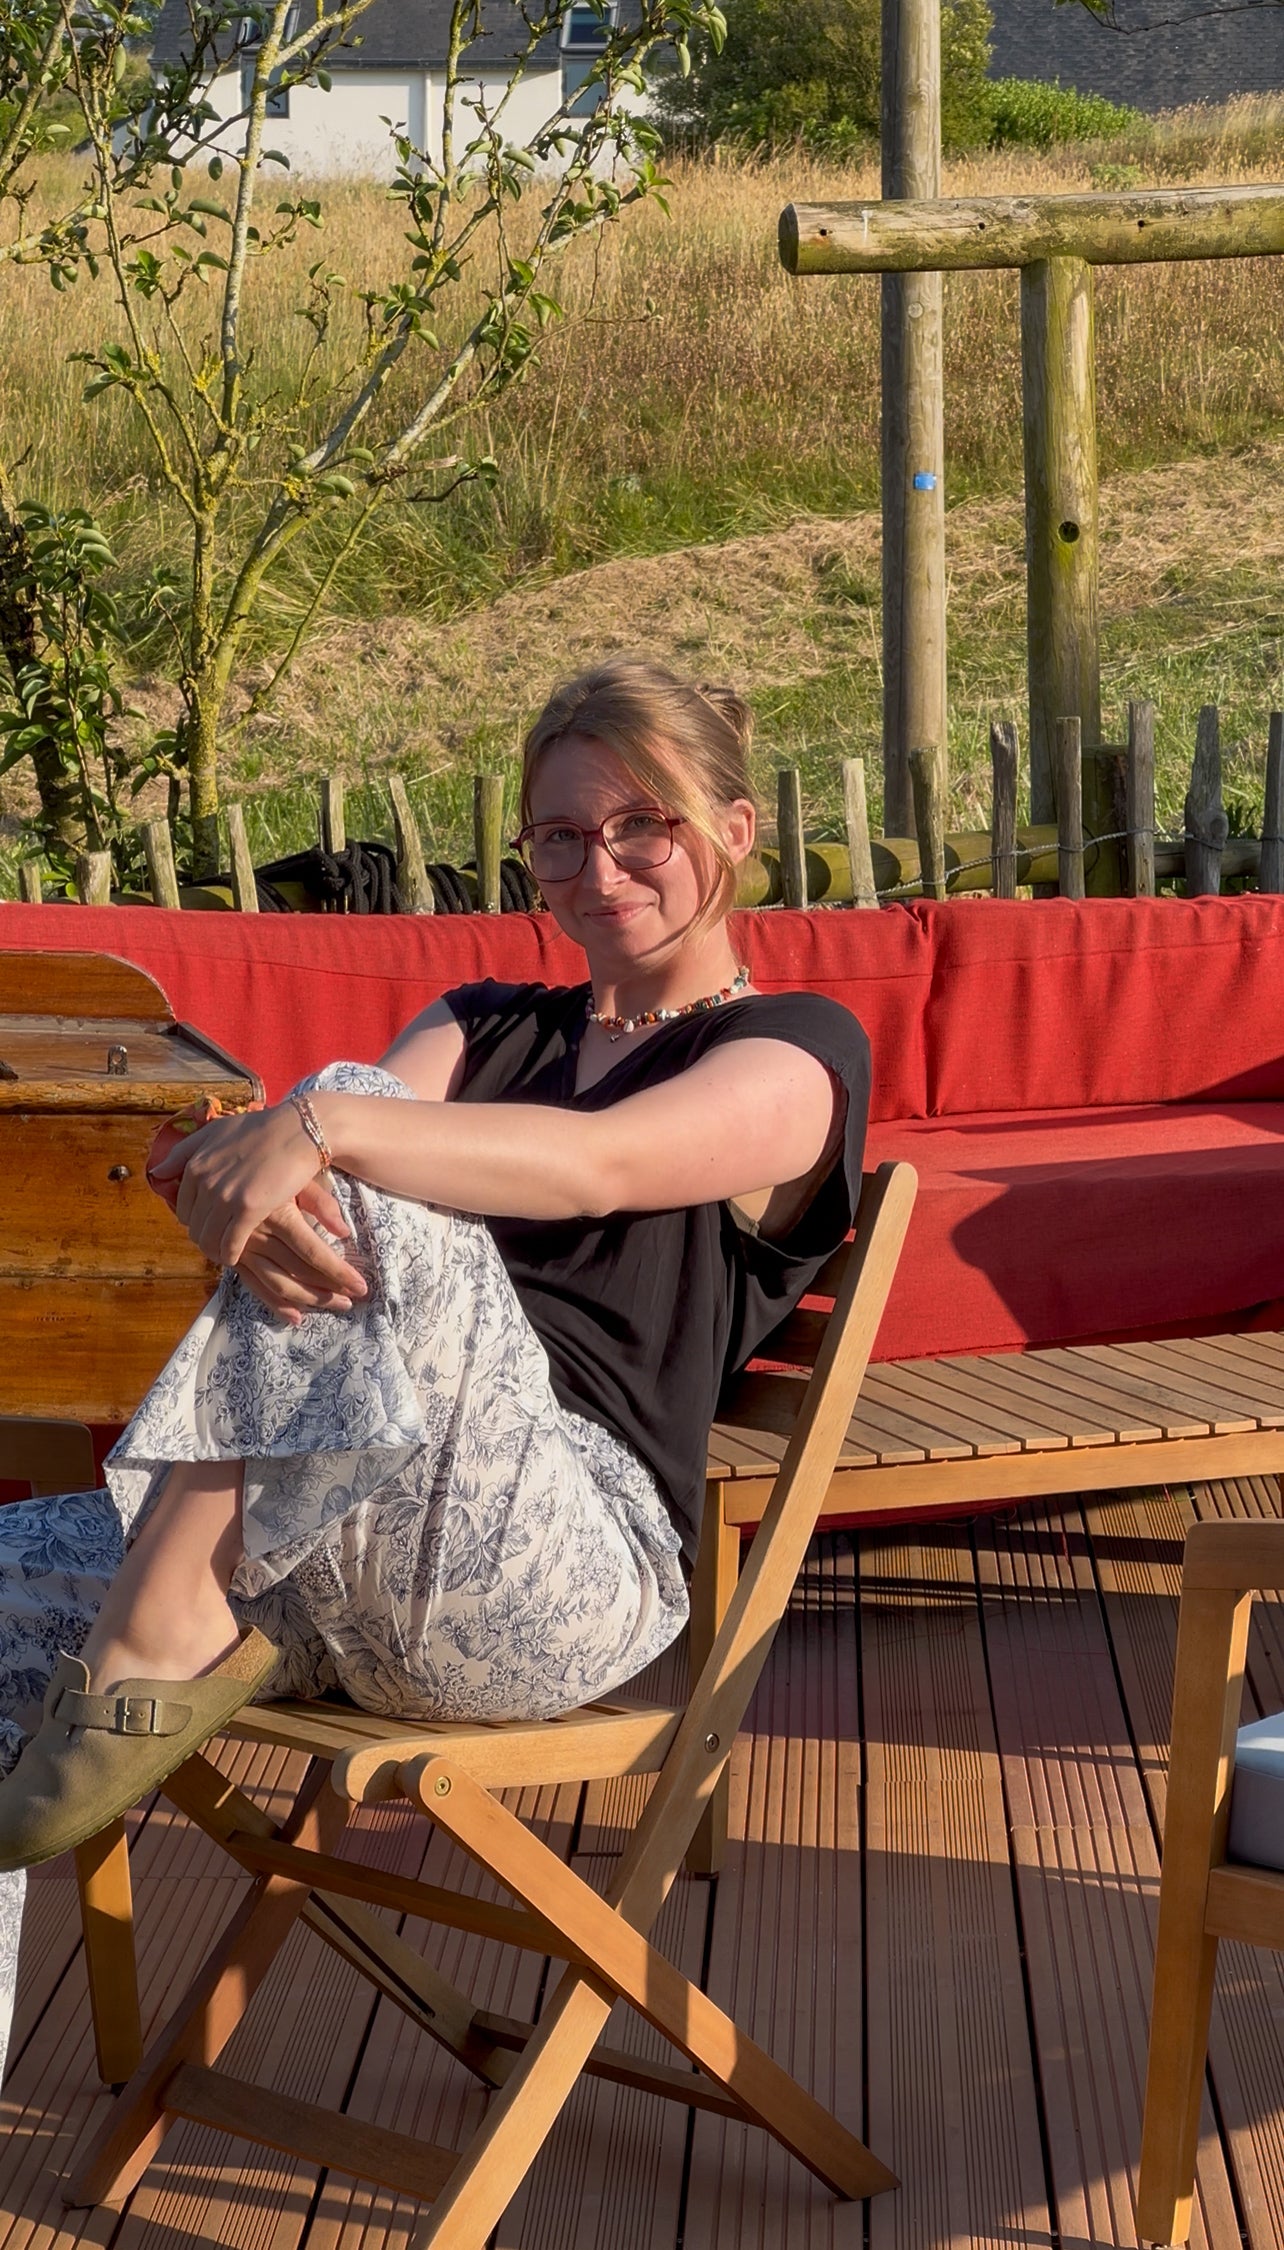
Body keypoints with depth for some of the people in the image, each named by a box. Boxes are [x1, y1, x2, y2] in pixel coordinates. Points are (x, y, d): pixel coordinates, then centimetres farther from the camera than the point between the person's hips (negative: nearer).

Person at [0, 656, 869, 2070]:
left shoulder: (796, 1054, 8)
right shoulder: (486, 1026, 26)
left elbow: (601, 1165, -15)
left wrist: (321, 1128, -29)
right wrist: (230, 1188, -21)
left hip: (568, 1568, -6)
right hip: (323, 1562, 7)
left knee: (355, 1139, -25)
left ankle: (162, 1639, -25)